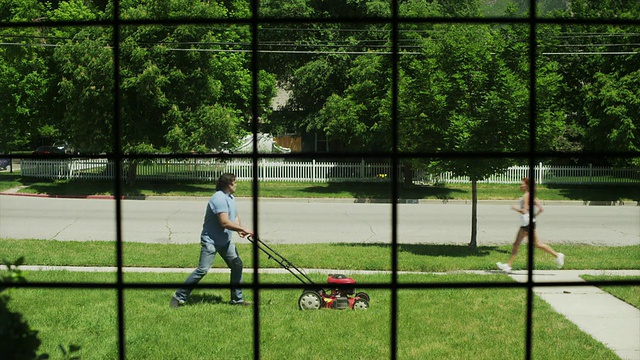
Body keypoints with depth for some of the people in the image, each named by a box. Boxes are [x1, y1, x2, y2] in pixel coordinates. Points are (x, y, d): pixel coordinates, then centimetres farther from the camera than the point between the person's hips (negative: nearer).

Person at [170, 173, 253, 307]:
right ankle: (179, 297, -6)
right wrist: (243, 229, -18)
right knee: (202, 269, -14)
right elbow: (224, 222, -27)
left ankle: (237, 299, 19)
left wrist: (239, 229, -7)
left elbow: (235, 217, 14)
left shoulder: (231, 198, 11)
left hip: (225, 241, 10)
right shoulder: (219, 198, -21)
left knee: (237, 265, 9)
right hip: (211, 240, -10)